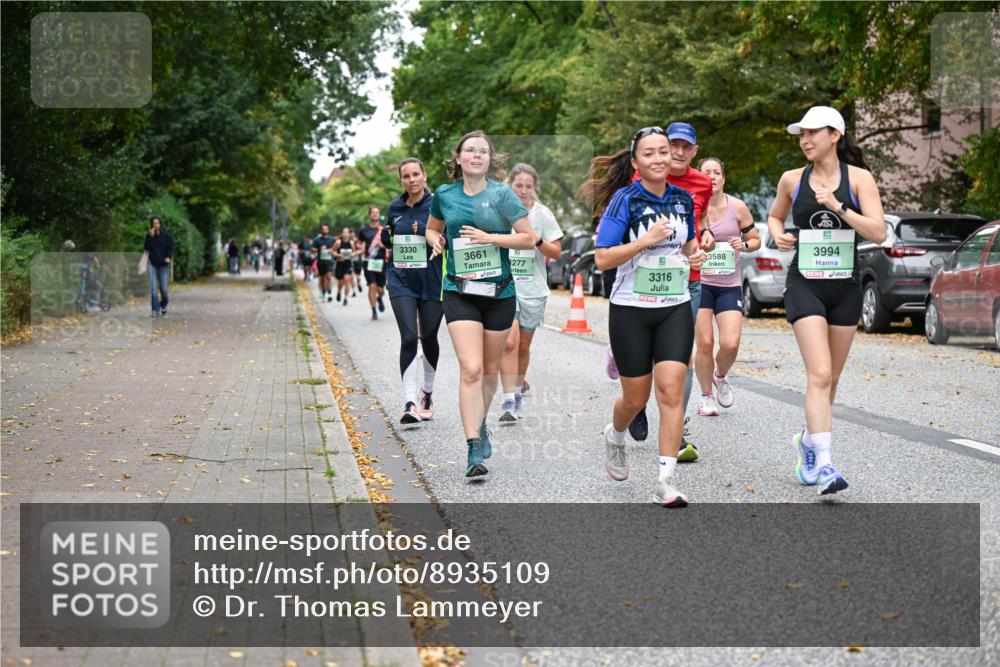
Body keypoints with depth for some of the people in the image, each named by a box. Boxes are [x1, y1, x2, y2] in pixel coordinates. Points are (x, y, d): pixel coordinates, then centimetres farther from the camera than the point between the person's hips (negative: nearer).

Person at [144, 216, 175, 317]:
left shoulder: (167, 236, 1)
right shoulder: (149, 236, 8)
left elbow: (170, 247, -5)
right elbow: (146, 248, -2)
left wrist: (169, 257, -23)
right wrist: (150, 237, -11)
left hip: (163, 264, -1)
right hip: (152, 264, 1)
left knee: (163, 289, -2)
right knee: (153, 288, -8)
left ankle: (163, 306, 25)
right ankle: (156, 310, -7)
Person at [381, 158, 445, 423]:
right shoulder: (395, 208, 8)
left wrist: (428, 233, -24)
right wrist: (386, 237, 2)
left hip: (432, 281, -2)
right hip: (401, 281, 2)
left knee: (428, 338, 12)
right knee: (409, 338, -12)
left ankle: (427, 393, 35)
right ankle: (410, 403, -15)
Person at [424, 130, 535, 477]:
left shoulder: (501, 194, -4)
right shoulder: (444, 195, 3)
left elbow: (528, 238, -5)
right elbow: (432, 228, 22)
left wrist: (490, 237, -16)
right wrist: (435, 240, -1)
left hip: (499, 293, 1)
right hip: (460, 293, 0)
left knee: (490, 369, 14)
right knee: (471, 369, -14)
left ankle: (480, 424, 40)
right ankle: (474, 448, -15)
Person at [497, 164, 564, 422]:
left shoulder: (542, 213, -1)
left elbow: (556, 252, -1)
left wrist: (538, 241, -17)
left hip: (533, 289, 1)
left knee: (523, 346, 12)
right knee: (508, 343, -16)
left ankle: (517, 391, 33)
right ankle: (508, 401, -16)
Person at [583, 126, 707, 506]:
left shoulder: (683, 200, 5)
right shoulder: (624, 200, -9)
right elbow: (602, 259, -14)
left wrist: (694, 254, 1)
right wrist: (646, 240, -23)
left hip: (675, 308, 3)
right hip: (631, 309, -3)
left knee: (671, 391, -10)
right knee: (636, 397, 8)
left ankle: (665, 483, -9)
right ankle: (614, 437, 43)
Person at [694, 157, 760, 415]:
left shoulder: (738, 207, 0)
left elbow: (756, 240, 10)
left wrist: (744, 245, -11)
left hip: (729, 285, 1)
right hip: (698, 282, -1)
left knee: (730, 344, -11)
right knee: (704, 344, -5)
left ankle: (721, 376, 23)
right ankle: (706, 397, 15)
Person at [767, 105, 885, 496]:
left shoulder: (858, 178, -1)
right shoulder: (792, 180, 4)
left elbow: (878, 233, -11)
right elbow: (775, 215, 22)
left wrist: (838, 206, -20)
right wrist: (777, 234, 0)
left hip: (845, 288, 1)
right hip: (804, 285, -1)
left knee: (830, 379, 12)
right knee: (819, 375, -17)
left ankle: (808, 441, 36)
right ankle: (823, 464, -22)